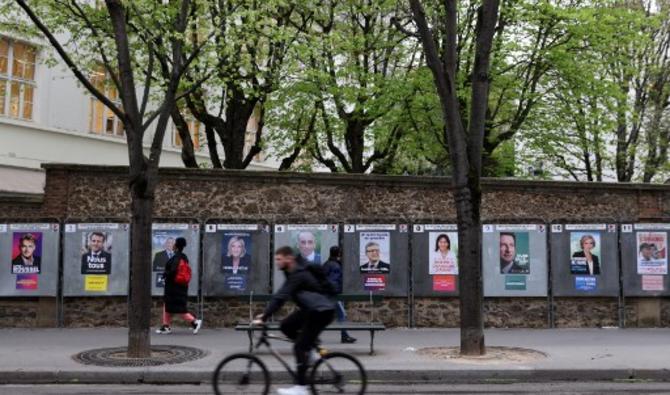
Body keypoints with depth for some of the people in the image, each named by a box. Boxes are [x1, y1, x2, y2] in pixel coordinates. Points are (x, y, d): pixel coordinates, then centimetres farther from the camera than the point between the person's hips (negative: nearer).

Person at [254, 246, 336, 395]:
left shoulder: (298, 275, -22)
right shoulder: (295, 272, 8)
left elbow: (280, 297, -29)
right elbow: (281, 296, 13)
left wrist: (263, 318, -30)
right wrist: (265, 313, 8)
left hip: (322, 311, -10)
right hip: (311, 308, 10)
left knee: (300, 347, -9)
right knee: (286, 326, 6)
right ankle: (311, 348, 14)